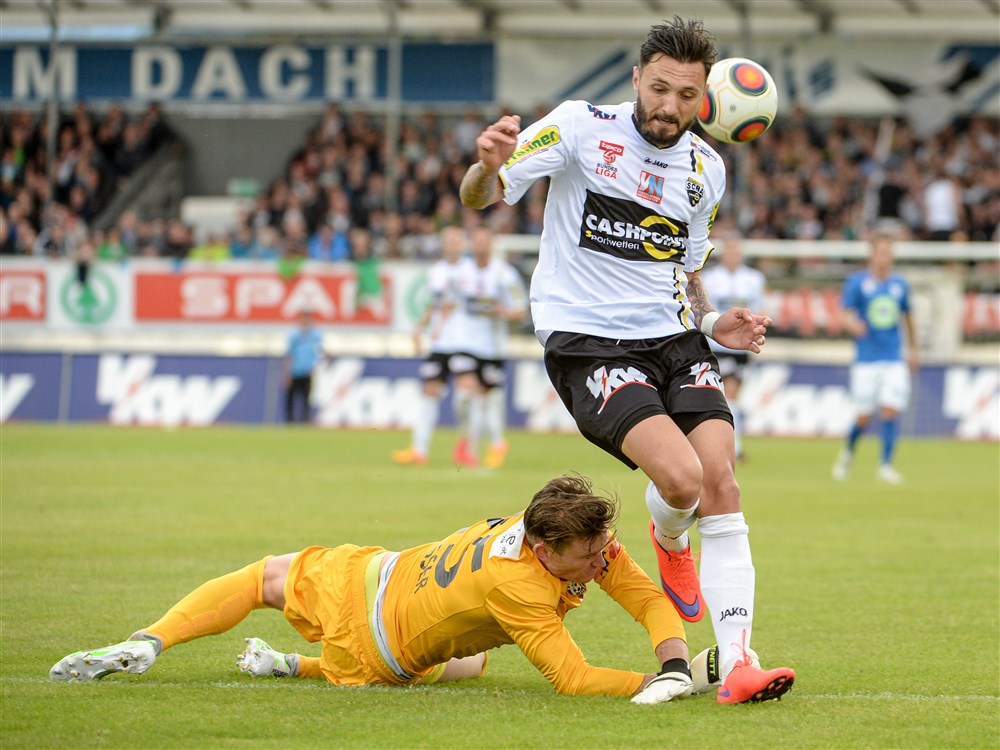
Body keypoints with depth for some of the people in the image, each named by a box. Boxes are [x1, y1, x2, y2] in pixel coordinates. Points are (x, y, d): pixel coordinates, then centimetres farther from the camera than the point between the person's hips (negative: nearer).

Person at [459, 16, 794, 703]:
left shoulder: (706, 170, 11)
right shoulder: (582, 128, -6)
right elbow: (480, 197, -10)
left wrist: (714, 323, 4)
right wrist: (488, 165, -35)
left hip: (673, 339, 5)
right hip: (585, 343, -5)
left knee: (720, 479, -15)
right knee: (680, 476, -23)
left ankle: (738, 664, -13)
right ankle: (669, 543, 15)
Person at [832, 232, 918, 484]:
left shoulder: (900, 284, 8)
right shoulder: (857, 282, -2)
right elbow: (846, 314, -8)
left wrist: (913, 349, 27)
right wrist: (852, 324, -31)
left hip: (895, 360, 2)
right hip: (866, 360, -2)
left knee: (890, 411, -11)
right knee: (863, 417, 1)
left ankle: (885, 467, -6)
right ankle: (848, 452, 30)